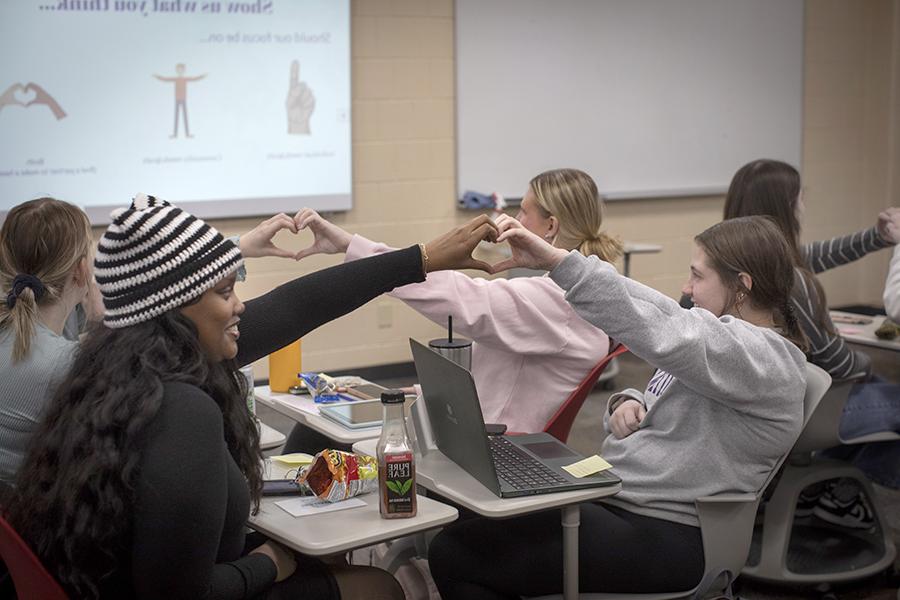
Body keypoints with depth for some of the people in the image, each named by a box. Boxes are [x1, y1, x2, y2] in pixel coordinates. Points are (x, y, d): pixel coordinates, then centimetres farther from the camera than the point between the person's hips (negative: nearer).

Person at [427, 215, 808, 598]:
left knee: (453, 553, -15)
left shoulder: (765, 358, -16)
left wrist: (555, 259, -37)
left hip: (662, 537, -10)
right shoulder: (732, 342, 16)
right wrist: (627, 403, 0)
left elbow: (657, 328, -32)